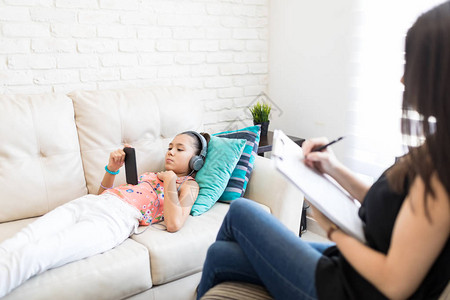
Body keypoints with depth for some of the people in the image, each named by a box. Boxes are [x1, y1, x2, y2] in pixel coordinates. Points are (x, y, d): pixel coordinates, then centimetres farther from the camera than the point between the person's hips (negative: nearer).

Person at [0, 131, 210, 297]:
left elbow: (174, 224, -9)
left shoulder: (188, 184, 13)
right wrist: (112, 169, 17)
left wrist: (170, 182, -2)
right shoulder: (151, 175, 33)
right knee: (21, 240, -19)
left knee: (28, 255, -27)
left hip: (118, 218, -7)